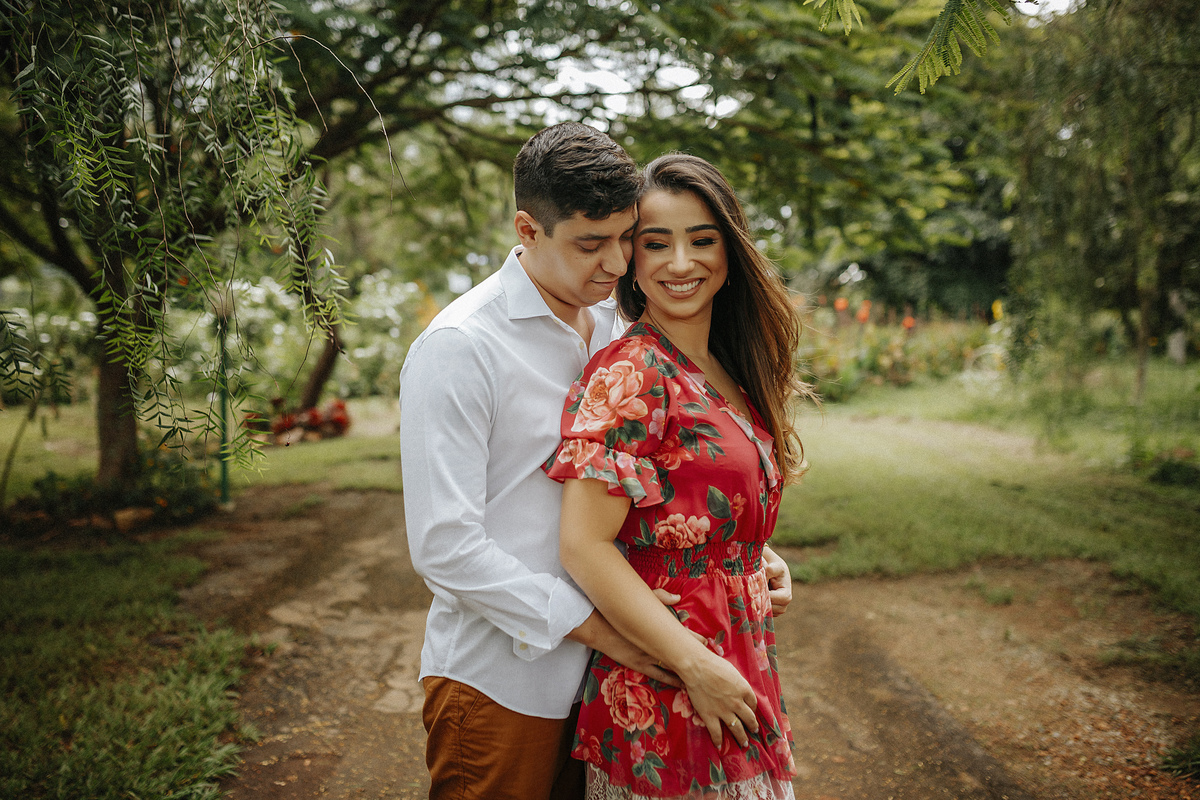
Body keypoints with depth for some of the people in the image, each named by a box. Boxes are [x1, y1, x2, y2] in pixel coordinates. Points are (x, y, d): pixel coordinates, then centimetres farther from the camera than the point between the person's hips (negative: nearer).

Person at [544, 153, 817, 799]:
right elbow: (583, 546, -22)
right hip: (665, 693, -8)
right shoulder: (629, 373, -17)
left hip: (738, 668, 8)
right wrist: (697, 665, -21)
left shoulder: (728, 372, 7)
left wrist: (766, 570, 3)